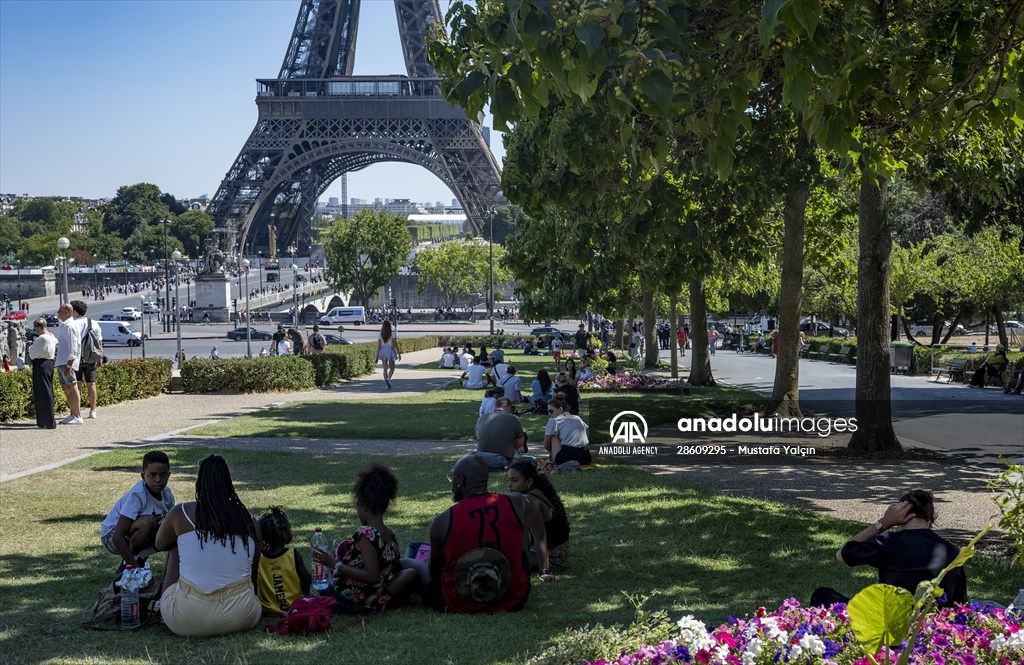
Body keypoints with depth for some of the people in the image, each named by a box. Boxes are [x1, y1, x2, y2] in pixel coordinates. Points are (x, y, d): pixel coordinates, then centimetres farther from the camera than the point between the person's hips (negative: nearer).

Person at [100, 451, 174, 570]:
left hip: (134, 535, 7)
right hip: (111, 536, -7)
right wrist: (136, 567, -36)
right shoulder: (137, 496, -29)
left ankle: (139, 558, 7)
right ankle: (127, 564, -10)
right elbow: (117, 538, -33)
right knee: (147, 522, -33)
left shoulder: (167, 493, -8)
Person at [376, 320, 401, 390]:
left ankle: (388, 385, -1)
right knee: (392, 367, 11)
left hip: (383, 351, 2)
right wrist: (399, 353, -3)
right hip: (390, 351, -2)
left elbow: (378, 346, -1)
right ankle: (388, 378, -18)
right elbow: (395, 344, -9)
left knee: (385, 368, 6)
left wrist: (377, 356, 3)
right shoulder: (393, 334, -6)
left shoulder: (380, 335, 0)